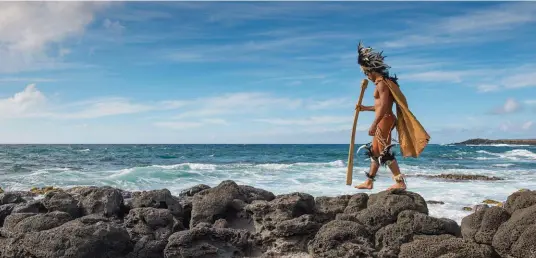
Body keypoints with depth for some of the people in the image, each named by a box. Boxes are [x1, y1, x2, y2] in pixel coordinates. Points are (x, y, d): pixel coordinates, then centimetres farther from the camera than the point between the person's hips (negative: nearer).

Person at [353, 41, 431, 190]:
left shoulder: (382, 83, -13)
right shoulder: (383, 82, 18)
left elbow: (383, 106, -23)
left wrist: (373, 125, -26)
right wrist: (365, 108, 32)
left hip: (385, 120, -11)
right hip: (384, 121, 11)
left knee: (385, 153, -9)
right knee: (374, 151, 14)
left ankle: (400, 182, -8)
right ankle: (369, 182, 22)